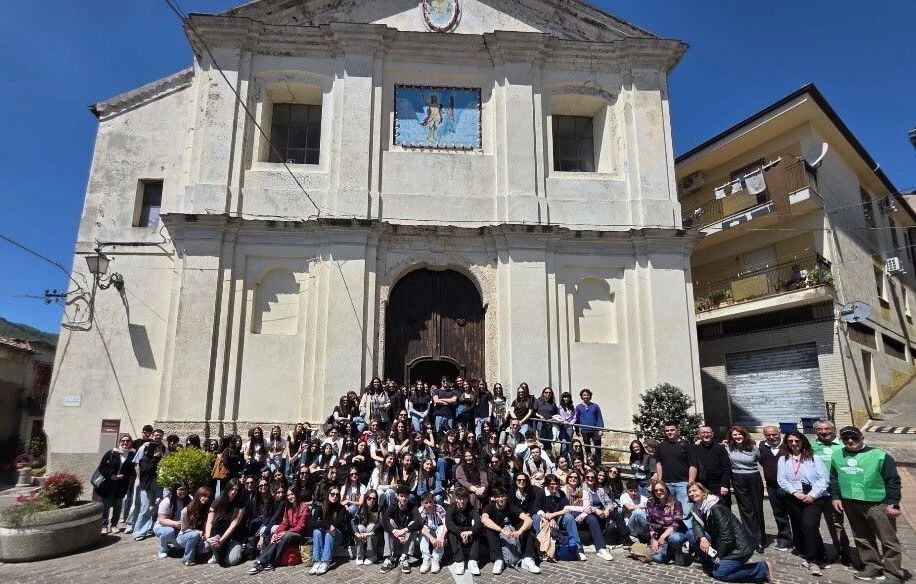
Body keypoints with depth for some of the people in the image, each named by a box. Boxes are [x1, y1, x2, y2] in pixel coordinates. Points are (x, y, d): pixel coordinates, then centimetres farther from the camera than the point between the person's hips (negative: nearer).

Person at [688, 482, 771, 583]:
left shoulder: (715, 508, -22)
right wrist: (701, 538, -27)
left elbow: (726, 535, -22)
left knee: (718, 573, -14)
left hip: (741, 547, -8)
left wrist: (718, 555, -13)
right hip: (728, 546, 8)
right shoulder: (698, 508, 4)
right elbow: (696, 524, -7)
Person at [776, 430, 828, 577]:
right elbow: (781, 479, 0)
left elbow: (824, 478, -5)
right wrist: (795, 492, -13)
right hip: (794, 498, 4)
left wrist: (812, 495, -13)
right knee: (798, 528, 9)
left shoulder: (813, 458, 2)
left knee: (809, 525, -19)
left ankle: (813, 560, -8)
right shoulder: (783, 459, 8)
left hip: (814, 497, -4)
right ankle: (806, 555, 27)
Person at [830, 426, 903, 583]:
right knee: (862, 539, 15)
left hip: (877, 504, -5)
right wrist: (836, 496, 6)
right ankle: (872, 567, 28)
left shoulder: (879, 456, -9)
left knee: (888, 541, 2)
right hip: (850, 504, 5)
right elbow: (833, 477, 13)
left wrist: (892, 503, -12)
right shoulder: (837, 455, 6)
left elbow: (893, 481, -7)